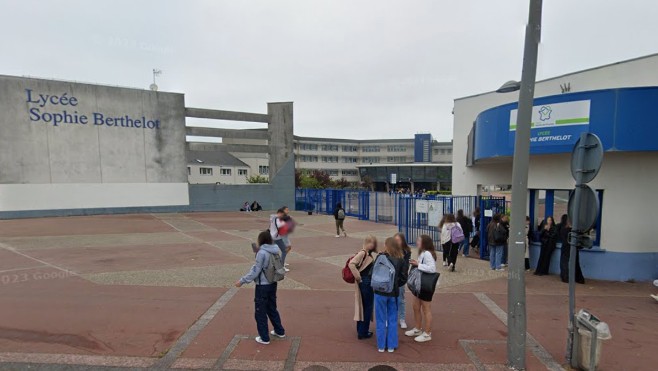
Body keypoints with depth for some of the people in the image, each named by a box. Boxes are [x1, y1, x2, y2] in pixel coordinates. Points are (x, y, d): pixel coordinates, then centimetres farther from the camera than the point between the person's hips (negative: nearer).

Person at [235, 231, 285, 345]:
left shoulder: (262, 253, -21)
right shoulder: (275, 251, 0)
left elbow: (255, 272, -18)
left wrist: (242, 281, -10)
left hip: (263, 286, -7)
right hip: (272, 284, 7)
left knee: (260, 312, 10)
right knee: (272, 309, 24)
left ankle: (264, 338, 20)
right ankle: (279, 331, 35)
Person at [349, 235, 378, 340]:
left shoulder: (369, 253, 9)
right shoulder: (363, 253, -18)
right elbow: (351, 264, -29)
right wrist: (358, 277, -22)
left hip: (369, 282, 9)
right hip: (365, 282, -9)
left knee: (365, 306, 18)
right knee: (367, 307, 2)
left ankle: (361, 330, 31)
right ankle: (363, 332, 15)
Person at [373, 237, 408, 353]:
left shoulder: (381, 257, -13)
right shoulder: (400, 260, -4)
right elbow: (404, 278, -2)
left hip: (380, 292, -2)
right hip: (393, 293, 2)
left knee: (381, 320, 10)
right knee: (392, 319, 15)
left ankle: (381, 345, 19)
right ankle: (391, 345, 21)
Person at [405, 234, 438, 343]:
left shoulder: (427, 253, -22)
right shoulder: (422, 253, 9)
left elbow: (432, 268, -31)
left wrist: (418, 265, -25)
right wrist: (416, 264, -3)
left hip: (426, 286, -10)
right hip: (419, 284, 10)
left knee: (426, 310, 5)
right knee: (416, 307, 19)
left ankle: (427, 334, 19)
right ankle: (417, 329, 35)